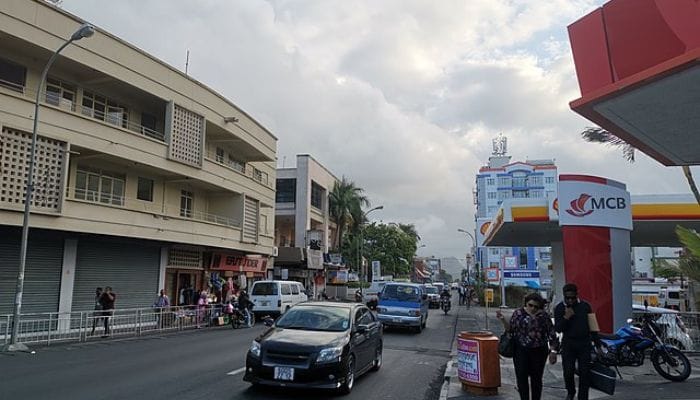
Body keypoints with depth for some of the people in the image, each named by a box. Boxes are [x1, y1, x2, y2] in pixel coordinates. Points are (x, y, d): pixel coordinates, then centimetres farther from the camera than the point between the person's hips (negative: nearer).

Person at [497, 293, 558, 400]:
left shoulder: (544, 316, -1)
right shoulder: (518, 313, 0)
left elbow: (552, 334, 2)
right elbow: (510, 329, 2)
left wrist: (553, 351, -2)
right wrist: (503, 319, -14)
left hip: (539, 352, 0)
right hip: (521, 351, 0)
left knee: (536, 378, 10)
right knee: (522, 377, -3)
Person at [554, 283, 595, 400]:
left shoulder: (585, 306, 2)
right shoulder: (559, 308, -2)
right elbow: (557, 329, -7)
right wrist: (566, 317, -22)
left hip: (584, 343, 1)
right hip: (568, 343, -1)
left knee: (585, 373, 2)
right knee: (568, 372, 1)